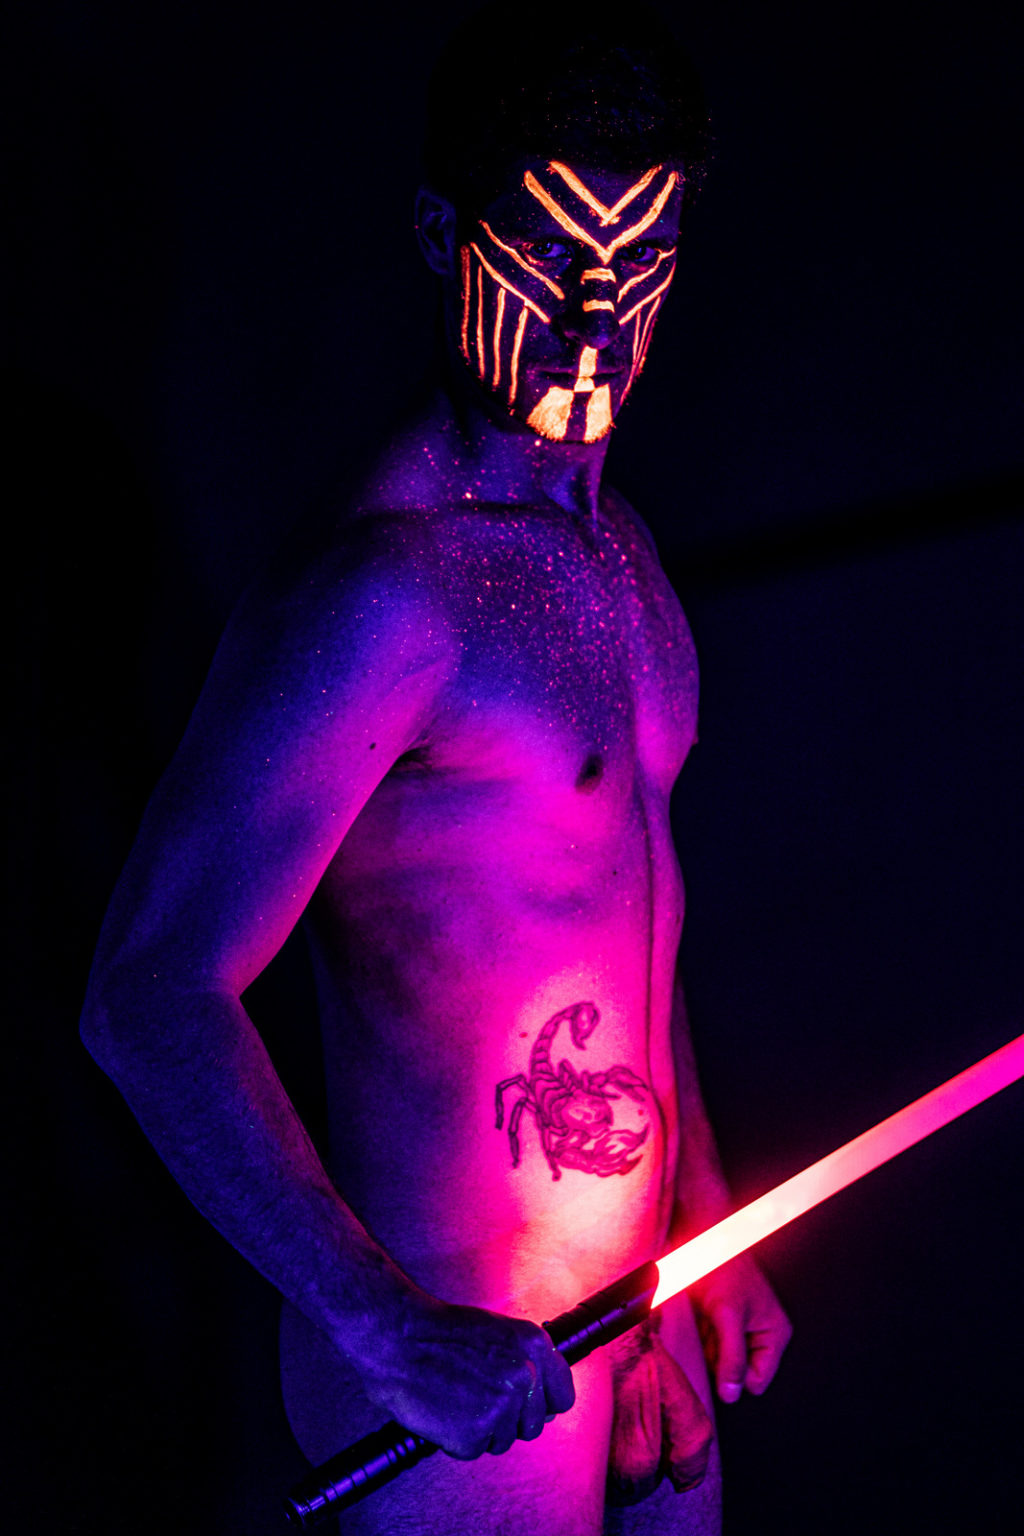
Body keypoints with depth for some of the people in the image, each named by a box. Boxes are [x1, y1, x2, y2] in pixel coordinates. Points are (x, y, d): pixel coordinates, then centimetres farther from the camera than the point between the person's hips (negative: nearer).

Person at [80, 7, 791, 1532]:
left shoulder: (612, 546, 7)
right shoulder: (375, 593, -21)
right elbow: (151, 1001, -25)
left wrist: (709, 1234, 17)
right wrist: (386, 1328, -28)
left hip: (638, 1315, 8)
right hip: (451, 1372, -8)